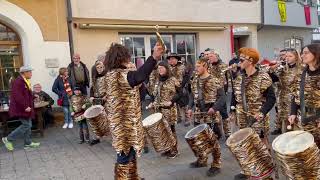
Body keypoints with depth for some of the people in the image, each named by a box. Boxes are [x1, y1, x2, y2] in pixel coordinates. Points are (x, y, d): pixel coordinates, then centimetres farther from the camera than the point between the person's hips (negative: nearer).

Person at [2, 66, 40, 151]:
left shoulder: (25, 81, 12)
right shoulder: (18, 82, -20)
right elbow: (18, 96, -26)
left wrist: (34, 95, 9)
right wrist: (25, 107, -24)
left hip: (26, 108, 10)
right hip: (21, 108, -10)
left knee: (28, 125, 13)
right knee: (26, 125, -7)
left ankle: (28, 143, 23)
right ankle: (8, 139, 5)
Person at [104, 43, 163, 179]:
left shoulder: (110, 74, 10)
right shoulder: (121, 74, -22)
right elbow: (138, 77, -43)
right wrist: (154, 58, -54)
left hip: (119, 123, 10)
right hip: (126, 124, -10)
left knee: (130, 154, 24)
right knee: (125, 158, 2)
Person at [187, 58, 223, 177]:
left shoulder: (213, 81, -12)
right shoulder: (194, 81, 8)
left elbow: (222, 97, -12)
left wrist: (214, 108, -24)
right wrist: (190, 108, 3)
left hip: (210, 114, -6)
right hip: (198, 114, 6)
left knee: (213, 139, 0)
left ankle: (216, 165, 13)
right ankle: (202, 160, 32)